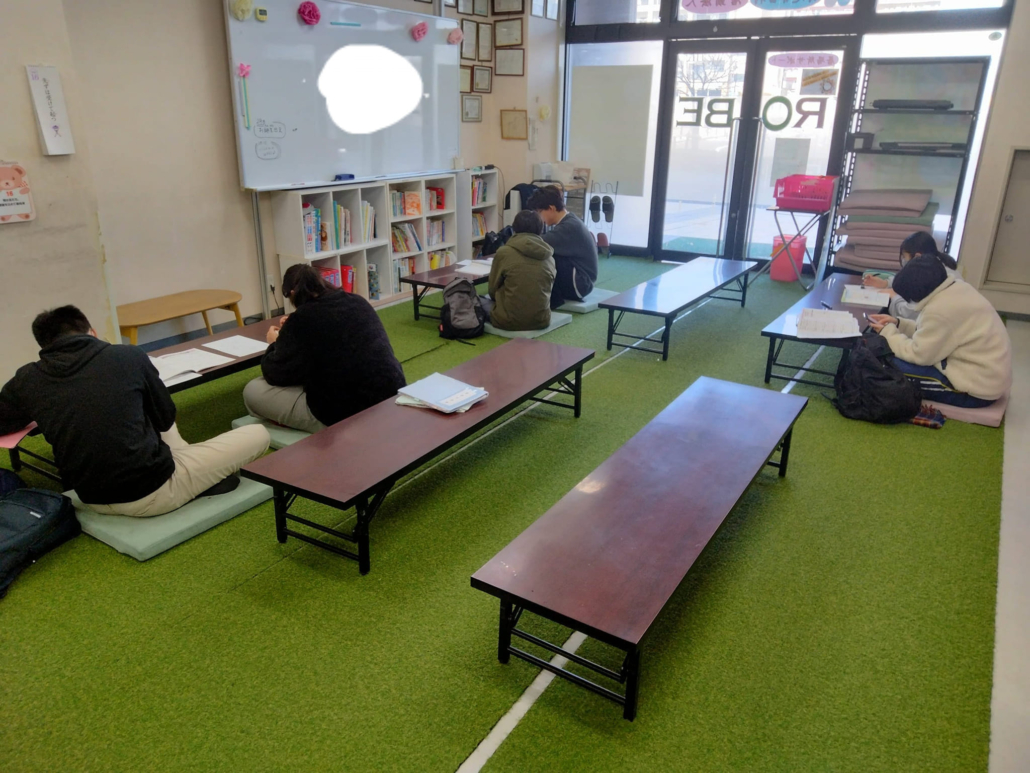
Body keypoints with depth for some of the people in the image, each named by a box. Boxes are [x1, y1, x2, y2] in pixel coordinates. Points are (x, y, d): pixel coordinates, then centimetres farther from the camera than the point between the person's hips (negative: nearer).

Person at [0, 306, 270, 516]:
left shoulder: (26, 380, 1)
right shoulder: (128, 355, -7)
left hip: (94, 500, 6)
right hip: (152, 493, -5)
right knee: (258, 435, 7)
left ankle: (206, 474, 23)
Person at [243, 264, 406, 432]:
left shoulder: (302, 319, -12)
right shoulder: (358, 302, 9)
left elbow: (278, 375, -3)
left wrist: (275, 344, 17)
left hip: (348, 414, -9)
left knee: (253, 391, 3)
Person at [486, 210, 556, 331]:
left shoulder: (503, 253, -9)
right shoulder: (549, 256, 0)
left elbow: (493, 290, 2)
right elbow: (546, 290, 12)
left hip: (510, 320, -4)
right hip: (541, 320, 4)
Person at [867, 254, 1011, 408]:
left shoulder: (941, 308, -26)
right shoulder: (956, 288, 2)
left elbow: (918, 354, -16)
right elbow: (930, 330, 15)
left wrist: (887, 332, -4)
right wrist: (897, 323, 10)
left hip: (977, 388, -10)